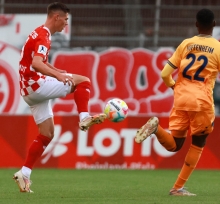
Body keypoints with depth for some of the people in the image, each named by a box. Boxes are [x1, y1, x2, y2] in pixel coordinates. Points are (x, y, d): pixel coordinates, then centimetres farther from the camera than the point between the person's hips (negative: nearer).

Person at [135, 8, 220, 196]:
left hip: (181, 99, 3)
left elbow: (165, 74, 5)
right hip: (202, 101, -3)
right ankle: (178, 188, 8)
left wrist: (173, 86, 23)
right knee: (197, 145, 14)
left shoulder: (185, 44, 7)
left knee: (174, 145, 11)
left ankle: (156, 127, -21)